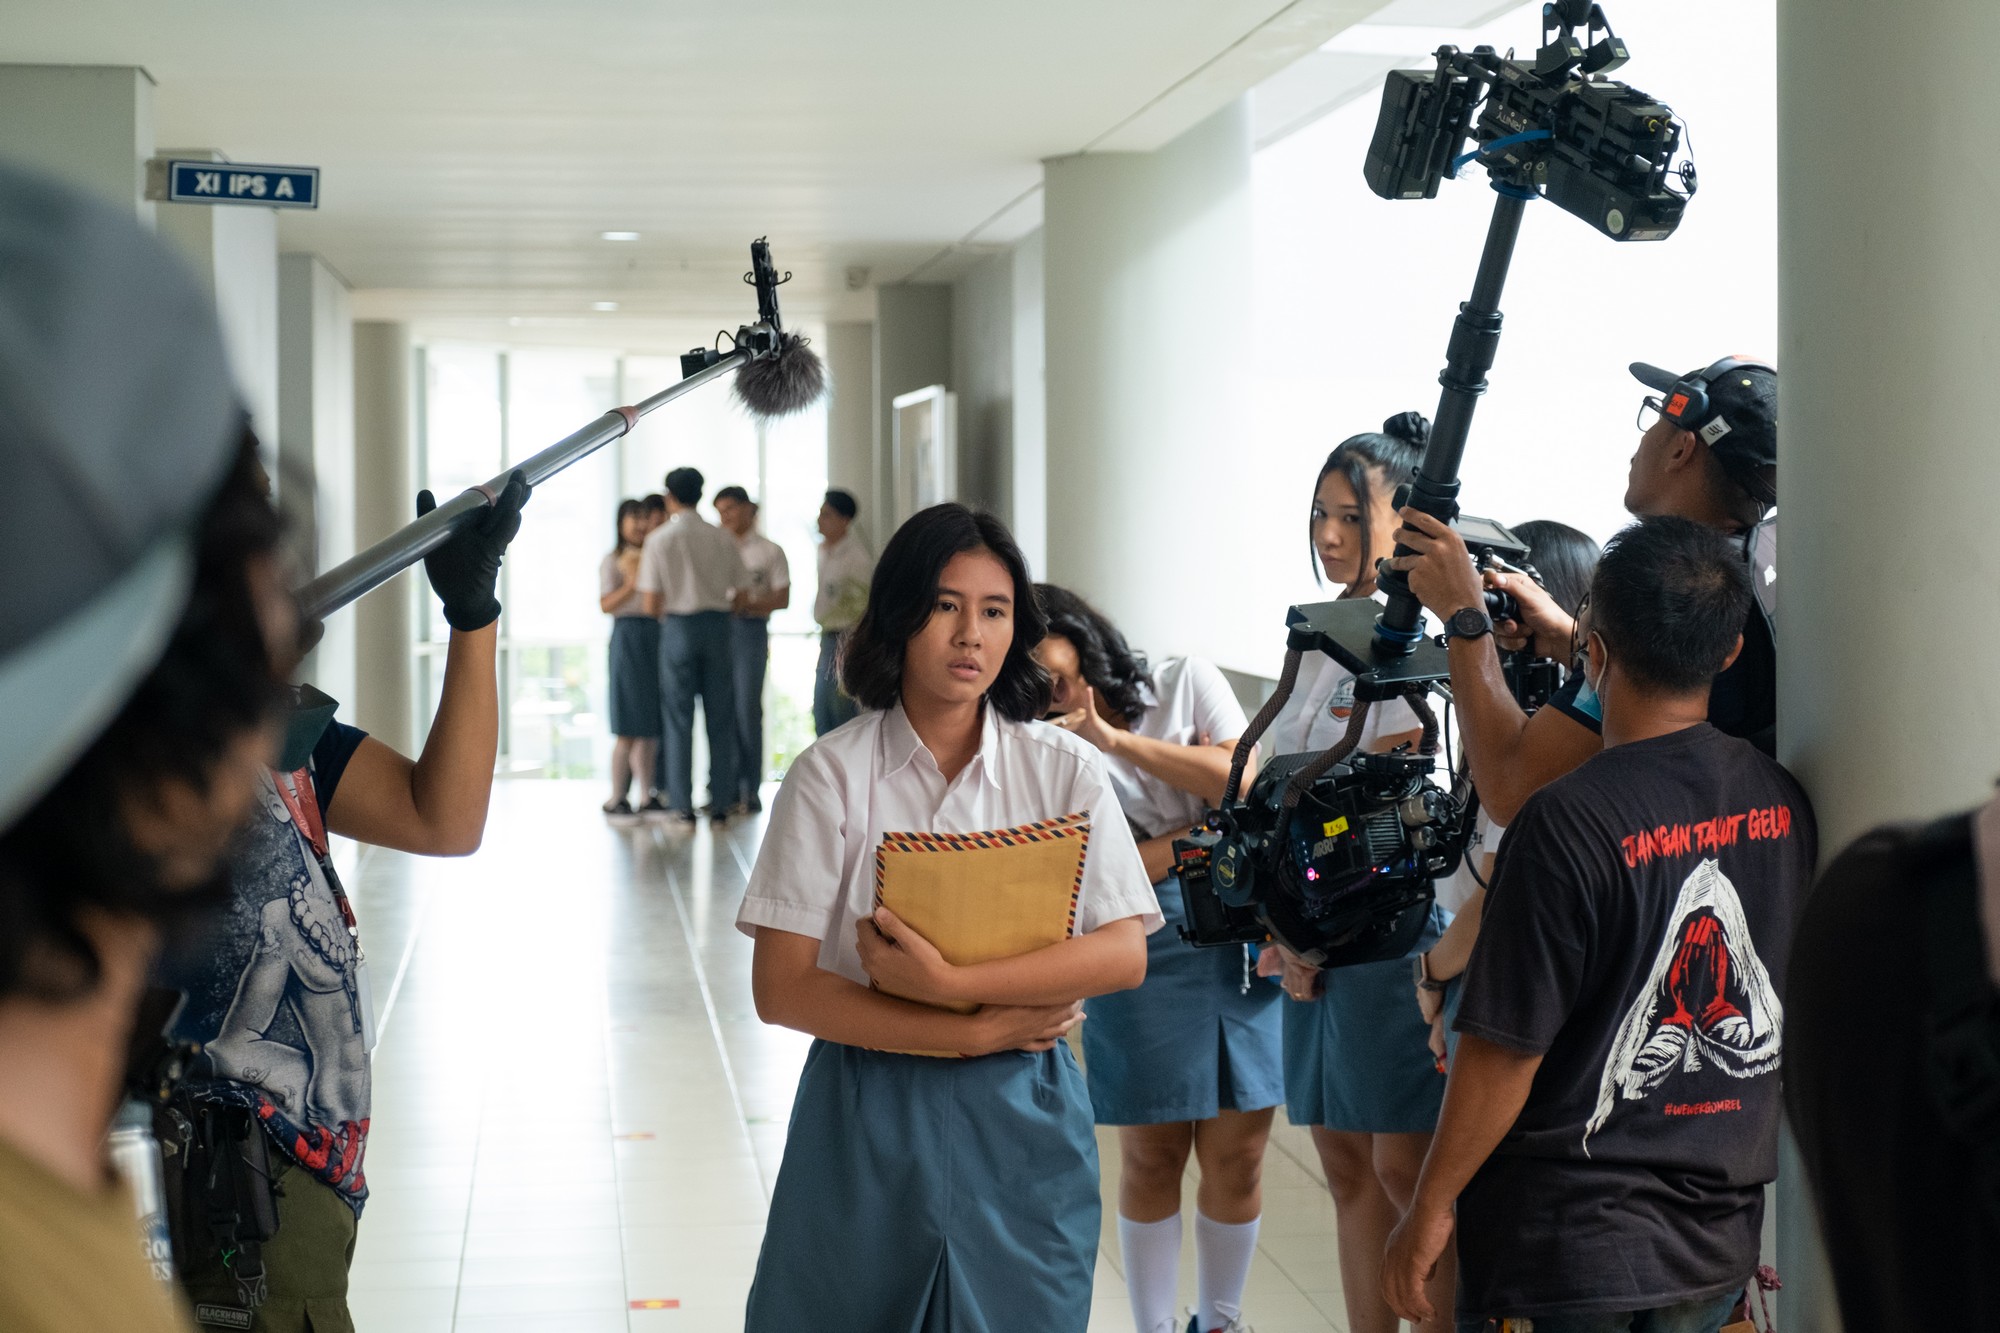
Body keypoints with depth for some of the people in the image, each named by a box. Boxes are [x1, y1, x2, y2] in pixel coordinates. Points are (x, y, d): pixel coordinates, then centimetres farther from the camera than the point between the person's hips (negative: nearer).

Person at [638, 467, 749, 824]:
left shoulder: (659, 540, -5)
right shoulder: (722, 538, 2)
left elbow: (651, 604, -7)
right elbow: (741, 590, 4)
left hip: (678, 625, -2)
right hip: (718, 624, 2)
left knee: (679, 718, 3)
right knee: (720, 717, 8)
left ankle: (681, 807, 1)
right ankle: (720, 802, 9)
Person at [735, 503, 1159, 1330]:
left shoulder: (1066, 771, 0)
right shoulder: (832, 775, -4)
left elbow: (1123, 955, -10)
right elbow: (781, 989, -9)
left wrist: (948, 981, -21)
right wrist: (977, 1033, -14)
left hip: (1021, 1118, 1)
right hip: (866, 1116, -1)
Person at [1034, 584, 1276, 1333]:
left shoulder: (1187, 683, 7)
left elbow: (1248, 788, -6)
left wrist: (1119, 740, -9)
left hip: (1247, 937, 1)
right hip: (1143, 952, -1)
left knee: (1237, 1152, 4)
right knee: (1153, 1154, 3)